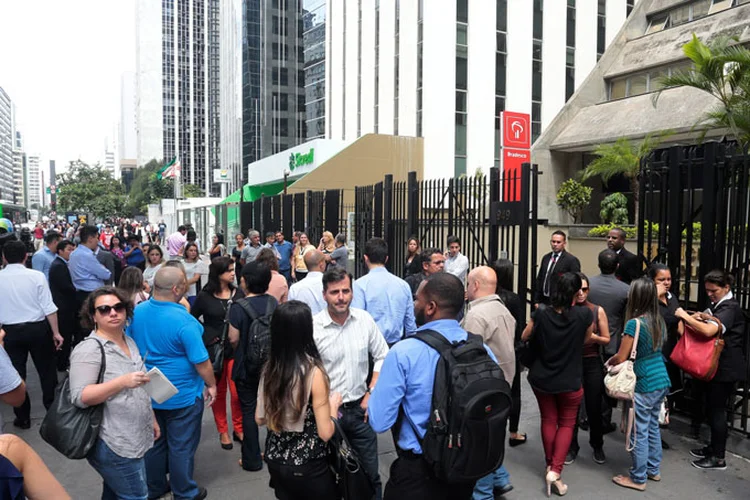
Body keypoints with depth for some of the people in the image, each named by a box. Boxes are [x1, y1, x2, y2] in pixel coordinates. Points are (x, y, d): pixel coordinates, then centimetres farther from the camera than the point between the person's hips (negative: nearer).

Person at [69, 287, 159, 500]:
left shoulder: (128, 341, 9)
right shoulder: (89, 349, -16)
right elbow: (79, 397, -22)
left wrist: (152, 419, 19)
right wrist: (123, 381, -32)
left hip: (134, 439, 8)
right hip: (113, 444, -8)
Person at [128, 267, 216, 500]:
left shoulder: (137, 312, -7)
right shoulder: (183, 320, -27)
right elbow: (201, 361, -22)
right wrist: (211, 385, -5)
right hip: (182, 394, -6)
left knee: (154, 441, 23)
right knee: (181, 446, 11)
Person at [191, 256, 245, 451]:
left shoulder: (238, 293, -1)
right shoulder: (205, 296, -5)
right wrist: (208, 336, -5)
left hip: (236, 349, 1)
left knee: (237, 392, 1)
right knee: (218, 392, 11)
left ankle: (238, 429, 20)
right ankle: (223, 431, 25)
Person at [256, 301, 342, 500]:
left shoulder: (269, 368, -5)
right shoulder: (313, 372, -22)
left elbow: (260, 419, 6)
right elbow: (325, 433, -20)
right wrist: (334, 404, -4)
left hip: (275, 459, 5)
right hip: (308, 466, -5)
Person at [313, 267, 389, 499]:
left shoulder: (365, 319, -5)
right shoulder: (312, 327, -16)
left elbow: (382, 357, 6)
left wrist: (371, 393, -1)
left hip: (360, 408, 3)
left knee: (370, 473, 14)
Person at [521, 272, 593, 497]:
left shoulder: (541, 313, -15)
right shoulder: (585, 314, -18)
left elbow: (524, 337, 0)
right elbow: (586, 340, 1)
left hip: (541, 378, 2)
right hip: (570, 381, -2)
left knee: (548, 420, 20)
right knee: (566, 424, 16)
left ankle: (549, 465, 32)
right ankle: (555, 470, 4)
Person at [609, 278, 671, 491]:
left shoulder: (634, 323, -20)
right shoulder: (659, 321, 4)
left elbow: (621, 359, -17)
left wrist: (609, 361, 5)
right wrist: (617, 359, 16)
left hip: (644, 385, -8)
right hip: (661, 381, 8)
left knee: (639, 433, 4)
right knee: (653, 427, 21)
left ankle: (638, 479, 15)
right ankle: (653, 470, 34)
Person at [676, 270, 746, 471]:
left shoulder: (730, 308, -19)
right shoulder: (719, 305, 12)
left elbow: (709, 331, -34)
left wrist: (685, 316, -25)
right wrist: (700, 317, -2)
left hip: (726, 368, -9)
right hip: (716, 364, 9)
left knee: (717, 410, -1)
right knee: (712, 407, 17)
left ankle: (719, 458, 10)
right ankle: (714, 447, 30)